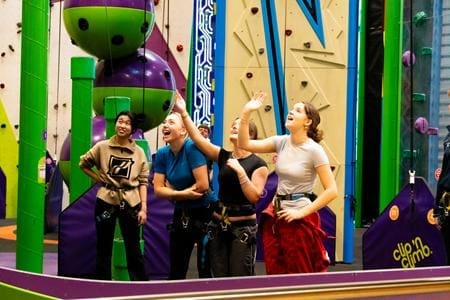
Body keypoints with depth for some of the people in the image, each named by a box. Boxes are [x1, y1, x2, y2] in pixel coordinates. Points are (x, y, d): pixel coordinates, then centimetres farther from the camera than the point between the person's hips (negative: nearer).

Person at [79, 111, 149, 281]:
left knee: (134, 250, 5)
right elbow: (83, 164, 12)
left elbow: (143, 182, 1)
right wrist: (99, 179, 2)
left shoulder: (139, 152, 2)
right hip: (106, 201, 0)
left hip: (130, 203, 0)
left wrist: (143, 208, -5)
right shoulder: (102, 147, 0)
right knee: (104, 249, 8)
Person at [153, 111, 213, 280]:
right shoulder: (162, 154, 0)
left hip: (203, 214, -6)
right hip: (181, 215, 6)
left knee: (205, 270, 0)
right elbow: (158, 189, -2)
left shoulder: (191, 147, -18)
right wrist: (183, 194, -19)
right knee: (176, 270, 13)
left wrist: (174, 193, -9)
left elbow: (203, 185, -24)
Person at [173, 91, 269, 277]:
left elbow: (254, 197, -15)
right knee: (219, 279, 8)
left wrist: (240, 171, -21)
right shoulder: (223, 156, 7)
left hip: (243, 227, -5)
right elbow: (198, 138, -2)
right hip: (218, 224, 5)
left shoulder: (258, 164, -5)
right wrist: (183, 113, -9)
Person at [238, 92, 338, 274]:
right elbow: (245, 144, -2)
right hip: (275, 215, 6)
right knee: (275, 274, 10)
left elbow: (331, 191, -16)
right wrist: (246, 113, -12)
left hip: (299, 218, -6)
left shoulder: (314, 150, -13)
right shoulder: (281, 142, 3)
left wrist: (302, 212, -18)